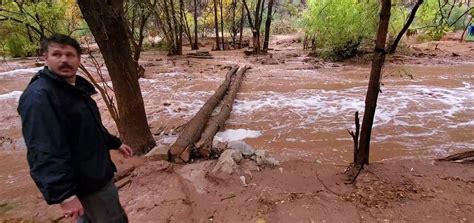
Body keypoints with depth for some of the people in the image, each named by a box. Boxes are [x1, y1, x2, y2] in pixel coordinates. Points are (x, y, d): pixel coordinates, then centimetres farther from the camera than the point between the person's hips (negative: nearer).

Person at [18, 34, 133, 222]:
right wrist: (64, 194, -33)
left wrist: (115, 143, 24)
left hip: (96, 172, 9)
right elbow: (44, 152, -30)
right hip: (84, 183, -9)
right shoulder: (39, 96, -24)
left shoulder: (77, 87, 9)